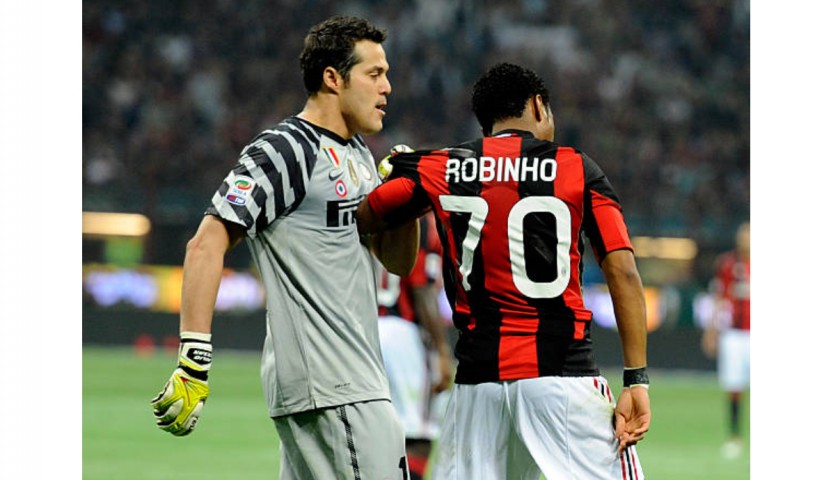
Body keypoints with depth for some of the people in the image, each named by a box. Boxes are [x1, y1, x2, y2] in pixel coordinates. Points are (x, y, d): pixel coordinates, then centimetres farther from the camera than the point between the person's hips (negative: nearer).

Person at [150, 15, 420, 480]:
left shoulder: (358, 157, 18)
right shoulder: (282, 152, -10)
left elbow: (398, 262, 23)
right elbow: (207, 244, -17)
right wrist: (193, 363, -24)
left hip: (356, 380, 9)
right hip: (327, 386, -9)